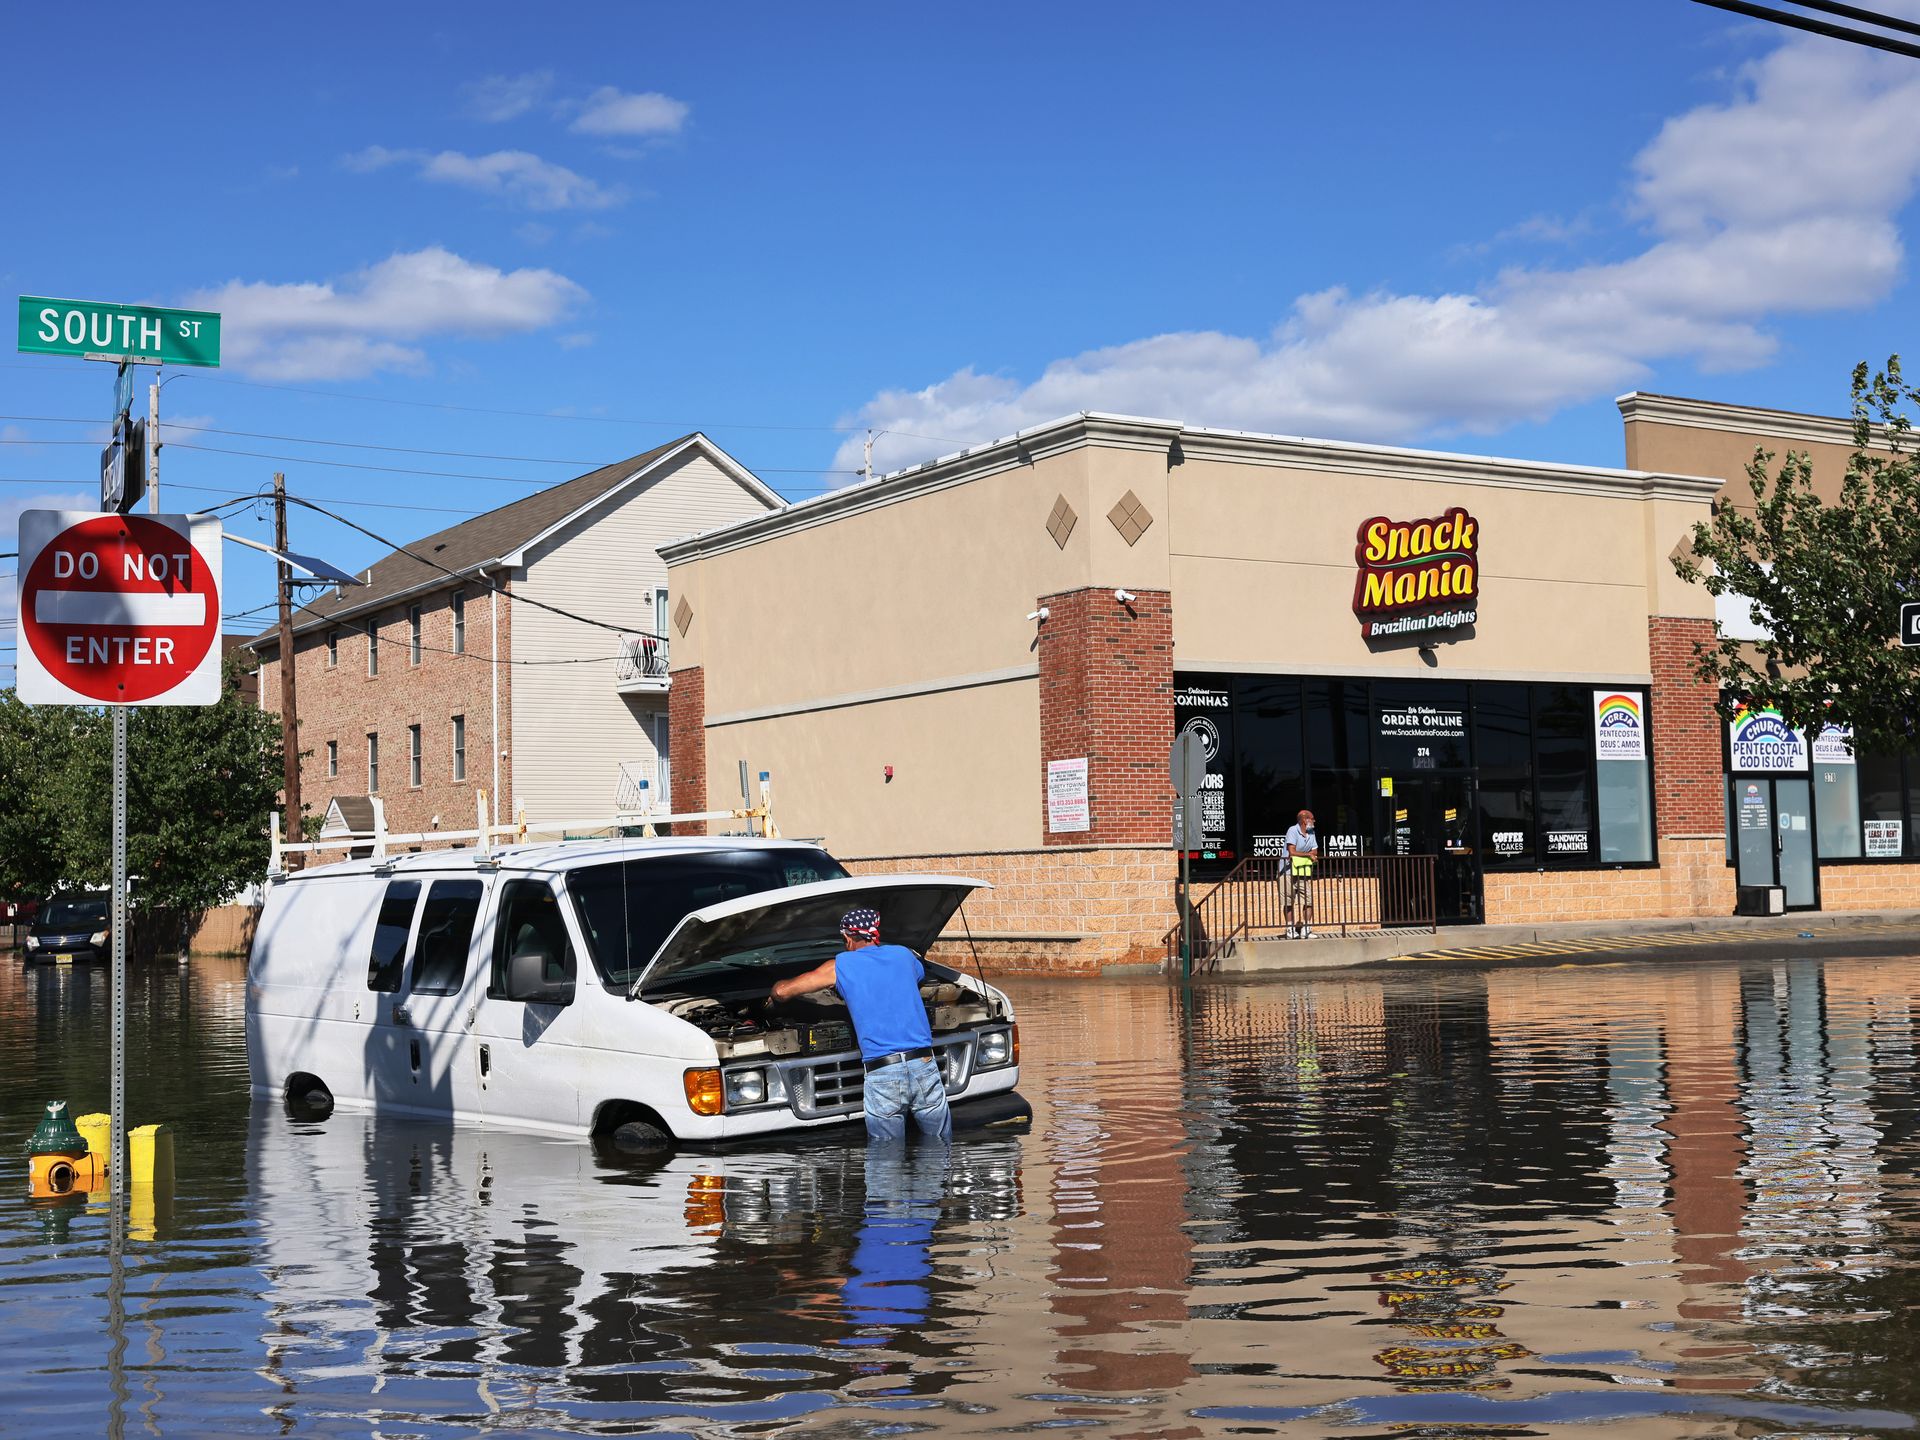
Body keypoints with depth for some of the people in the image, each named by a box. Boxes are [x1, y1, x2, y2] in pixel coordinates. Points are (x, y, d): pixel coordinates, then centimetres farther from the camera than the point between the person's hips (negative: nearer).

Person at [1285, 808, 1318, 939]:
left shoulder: (1312, 832, 12)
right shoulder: (1293, 831, -9)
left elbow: (1315, 852, 7)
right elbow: (1292, 852, -18)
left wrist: (1301, 855, -10)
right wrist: (1308, 855, -9)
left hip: (1304, 872, 6)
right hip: (1290, 872, -6)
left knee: (1308, 900, -2)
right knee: (1289, 902, -2)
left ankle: (1305, 930, 2)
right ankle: (1290, 930, 4)